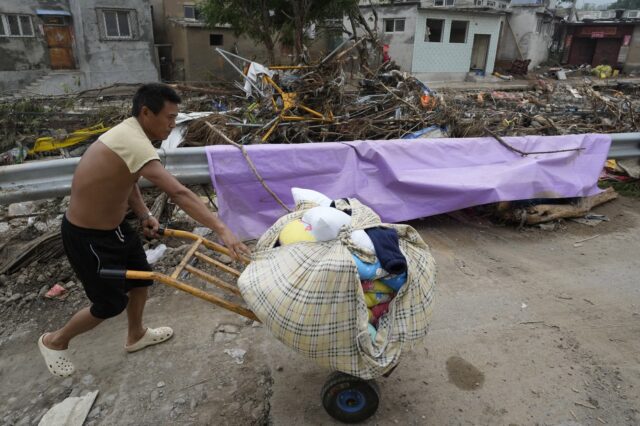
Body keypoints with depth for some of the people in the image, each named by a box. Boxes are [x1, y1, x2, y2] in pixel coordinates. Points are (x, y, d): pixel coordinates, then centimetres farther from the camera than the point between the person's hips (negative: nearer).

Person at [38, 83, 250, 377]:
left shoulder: (129, 133, -1)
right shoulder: (133, 142, -33)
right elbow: (178, 193, -42)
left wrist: (144, 215, -5)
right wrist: (221, 230, -45)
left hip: (112, 224, 9)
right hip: (87, 237, -9)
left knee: (141, 277, 19)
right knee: (112, 302, 8)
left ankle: (136, 336, 43)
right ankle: (55, 341, 36)